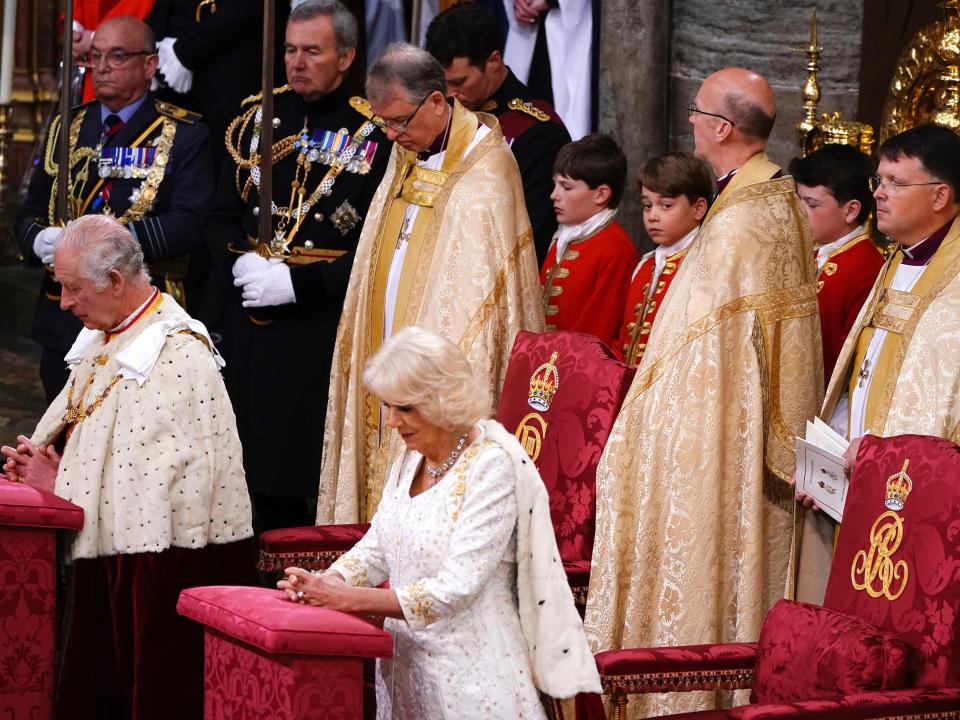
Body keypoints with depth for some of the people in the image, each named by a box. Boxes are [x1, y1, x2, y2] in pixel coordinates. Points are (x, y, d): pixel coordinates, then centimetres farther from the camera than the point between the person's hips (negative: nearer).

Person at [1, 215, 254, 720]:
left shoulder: (180, 353, -17)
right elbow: (72, 426, 21)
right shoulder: (102, 338, 12)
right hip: (106, 551, 9)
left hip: (165, 563, -9)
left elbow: (162, 479, -21)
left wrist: (64, 486, -13)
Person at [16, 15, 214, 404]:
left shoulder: (184, 135, -3)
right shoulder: (67, 128, 13)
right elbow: (31, 211, 13)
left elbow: (189, 223, -13)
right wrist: (38, 240, -11)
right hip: (63, 319, 5)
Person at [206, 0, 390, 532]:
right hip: (251, 325, 5)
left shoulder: (374, 135, -5)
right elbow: (221, 218, 14)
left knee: (321, 475, -4)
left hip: (327, 326, -5)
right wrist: (241, 263, -6)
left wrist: (297, 282, -16)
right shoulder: (258, 120, 10)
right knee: (260, 469, 8)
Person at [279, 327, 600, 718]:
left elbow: (454, 590, -24)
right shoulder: (412, 458, 7)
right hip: (404, 663, 7)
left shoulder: (493, 466, -18)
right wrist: (324, 584, -10)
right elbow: (376, 547, 10)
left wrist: (347, 598, -24)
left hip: (470, 674, -7)